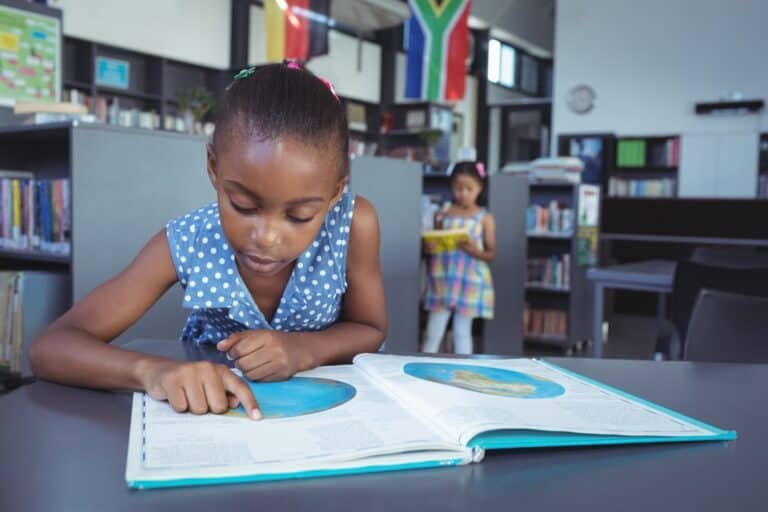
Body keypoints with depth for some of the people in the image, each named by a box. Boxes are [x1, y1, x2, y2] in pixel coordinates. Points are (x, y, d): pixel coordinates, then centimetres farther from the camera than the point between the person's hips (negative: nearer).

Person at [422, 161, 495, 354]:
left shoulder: (485, 218, -1)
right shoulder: (442, 215, 5)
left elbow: (491, 253, -1)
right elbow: (433, 244, 11)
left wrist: (476, 251, -21)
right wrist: (429, 246, -12)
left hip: (470, 281, -2)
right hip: (443, 279, 2)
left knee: (462, 331, 5)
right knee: (433, 332, 4)